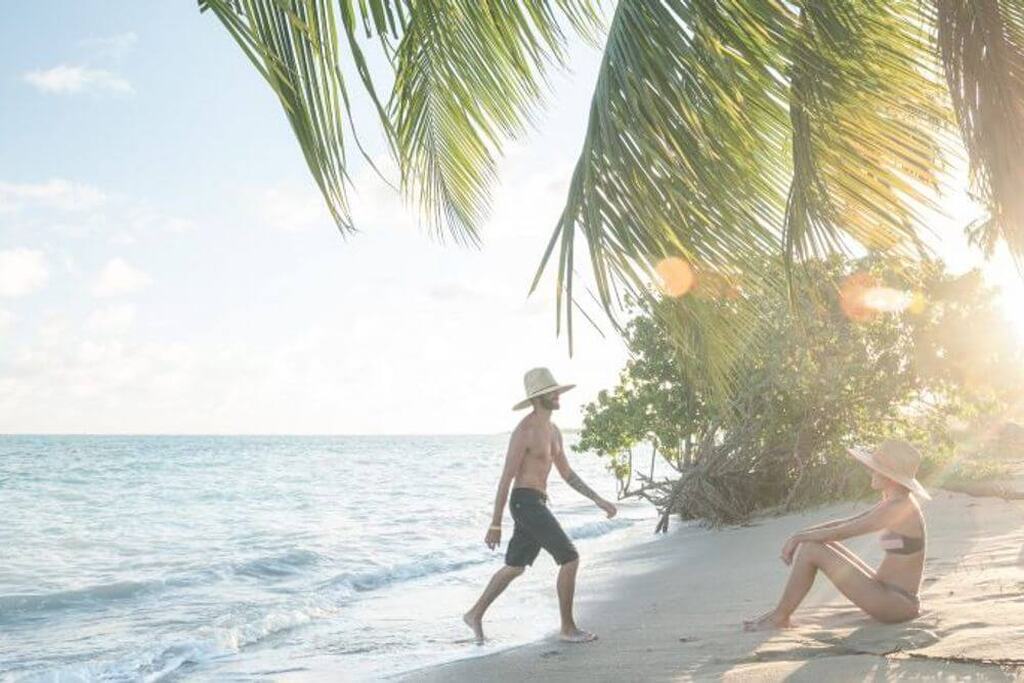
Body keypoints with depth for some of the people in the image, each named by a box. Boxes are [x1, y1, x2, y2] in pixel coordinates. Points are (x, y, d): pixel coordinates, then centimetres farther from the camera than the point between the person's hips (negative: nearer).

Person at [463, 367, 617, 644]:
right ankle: (568, 627, 2)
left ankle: (475, 614, 31)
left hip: (537, 505, 10)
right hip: (526, 503, -10)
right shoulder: (524, 431, -15)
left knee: (515, 567, 19)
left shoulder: (553, 431, 14)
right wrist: (495, 525, -13)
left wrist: (598, 500, 12)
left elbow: (567, 473, 20)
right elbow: (506, 479, -14)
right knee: (570, 559, -9)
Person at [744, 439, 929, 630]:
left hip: (895, 604, -10)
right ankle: (781, 611, 11)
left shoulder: (900, 507, -19)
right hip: (888, 593, 10)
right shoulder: (894, 502, 11)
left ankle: (780, 616, 2)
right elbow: (845, 523, 13)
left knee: (810, 549, -13)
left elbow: (841, 532, -18)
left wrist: (799, 537, -5)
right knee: (811, 543, 9)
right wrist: (801, 535, 3)